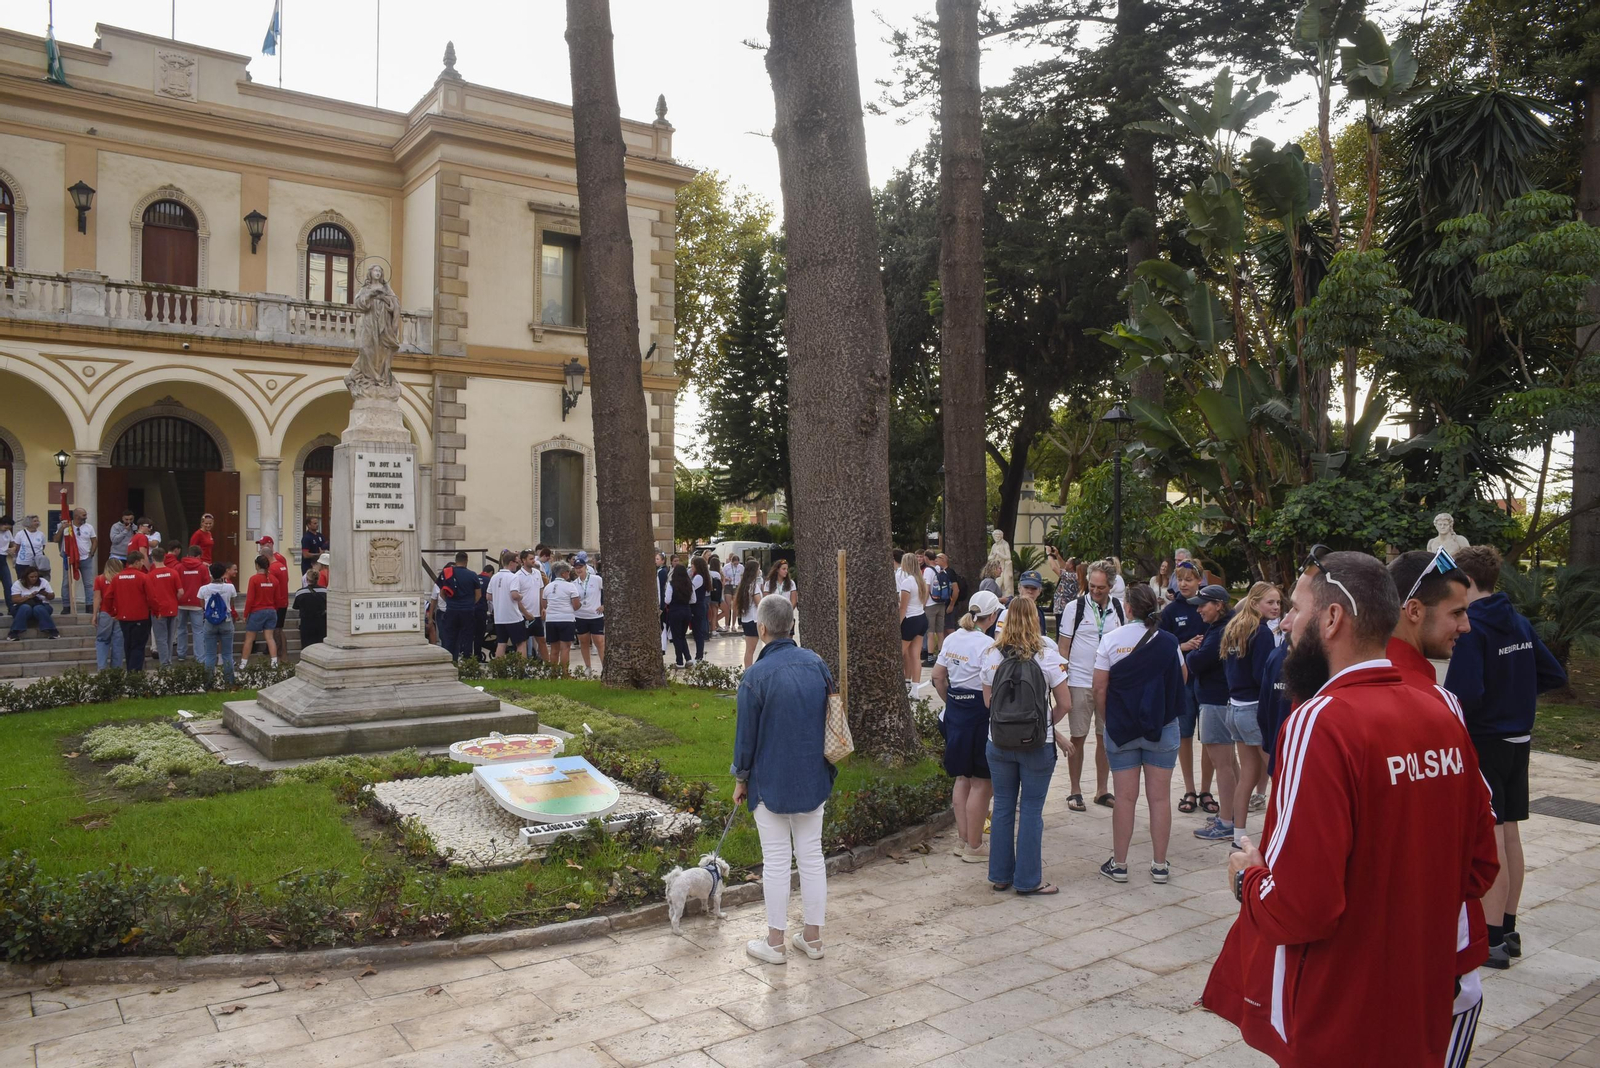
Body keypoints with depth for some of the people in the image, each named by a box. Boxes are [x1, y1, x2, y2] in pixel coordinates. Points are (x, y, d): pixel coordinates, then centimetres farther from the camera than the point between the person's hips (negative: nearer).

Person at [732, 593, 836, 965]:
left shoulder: (756, 676, -17)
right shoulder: (817, 664, -2)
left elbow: (746, 734, -11)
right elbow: (831, 720, 8)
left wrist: (741, 780, 3)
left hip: (772, 781, -4)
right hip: (813, 777, 5)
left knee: (777, 861, 6)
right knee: (811, 855, 13)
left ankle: (775, 943, 18)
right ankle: (812, 938, 24)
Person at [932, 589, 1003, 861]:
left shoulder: (952, 640, 6)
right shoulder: (987, 644, -17)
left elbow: (938, 678, 12)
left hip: (955, 711, 8)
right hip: (980, 715, -8)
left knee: (962, 778, 18)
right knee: (981, 783, 4)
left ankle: (962, 839, 27)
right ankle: (974, 847, 12)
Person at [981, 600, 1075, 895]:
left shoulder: (991, 655, -2)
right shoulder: (1047, 655, -10)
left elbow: (988, 702, 5)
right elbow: (1065, 704, -6)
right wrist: (1047, 726, 10)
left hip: (998, 743, 3)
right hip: (1037, 744, -3)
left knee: (1003, 807, 13)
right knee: (1031, 810, 6)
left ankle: (1000, 876, 22)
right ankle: (1028, 880, 13)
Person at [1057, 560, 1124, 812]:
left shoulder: (1119, 608, 4)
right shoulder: (1076, 607, -5)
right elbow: (1063, 645, -2)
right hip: (1080, 682, -3)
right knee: (1078, 737, 3)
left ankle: (1102, 790, 21)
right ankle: (1075, 791, 14)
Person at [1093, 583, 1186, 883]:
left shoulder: (1111, 640, -7)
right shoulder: (1168, 641, -6)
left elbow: (1100, 690, -6)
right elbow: (1182, 679, 11)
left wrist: (1108, 722, 7)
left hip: (1121, 728, 0)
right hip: (1163, 727, 0)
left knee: (1125, 797, 6)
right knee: (1160, 797, 7)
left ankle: (1119, 864, 14)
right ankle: (1159, 865, 15)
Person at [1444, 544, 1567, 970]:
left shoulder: (1472, 628, -19)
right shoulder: (1520, 623, 7)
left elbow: (1463, 694, -26)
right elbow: (1555, 675, 14)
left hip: (1483, 742, -8)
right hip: (1519, 740, 8)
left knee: (1489, 841, -2)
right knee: (1510, 835, 14)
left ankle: (1492, 940, 4)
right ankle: (1508, 930, 24)